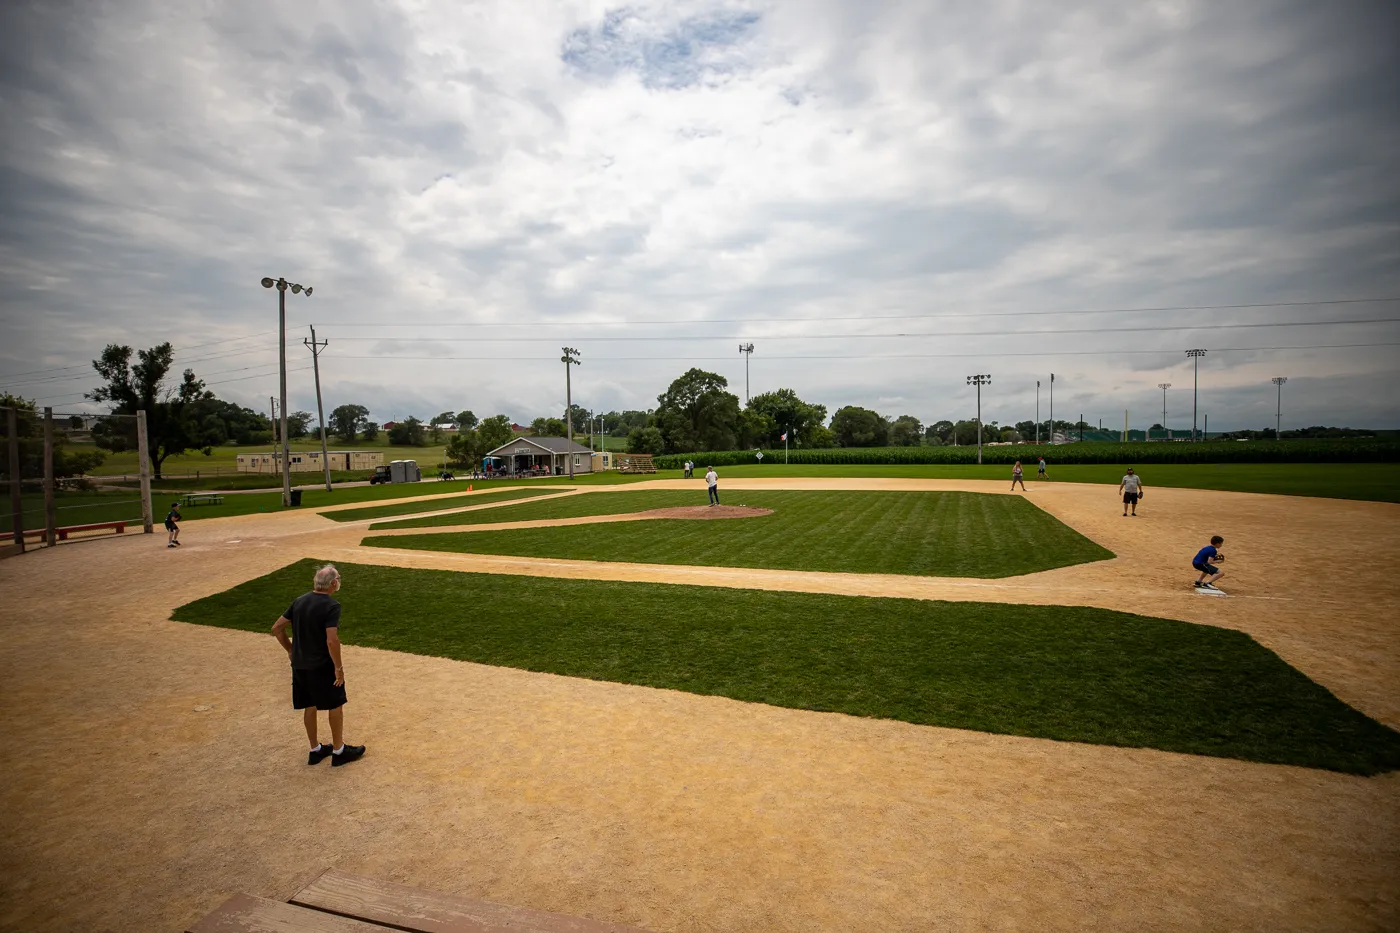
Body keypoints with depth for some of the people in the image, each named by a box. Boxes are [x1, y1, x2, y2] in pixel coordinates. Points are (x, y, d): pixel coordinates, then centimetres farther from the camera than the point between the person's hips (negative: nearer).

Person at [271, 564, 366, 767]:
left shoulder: (299, 601, 1)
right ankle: (339, 751, 21)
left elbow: (277, 628, 7)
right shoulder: (331, 606, -21)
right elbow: (331, 641, -27)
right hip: (322, 666, -7)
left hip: (299, 664, 7)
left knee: (309, 706, 19)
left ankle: (315, 750, 32)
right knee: (336, 706, 10)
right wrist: (338, 667, -16)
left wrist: (290, 649, 18)